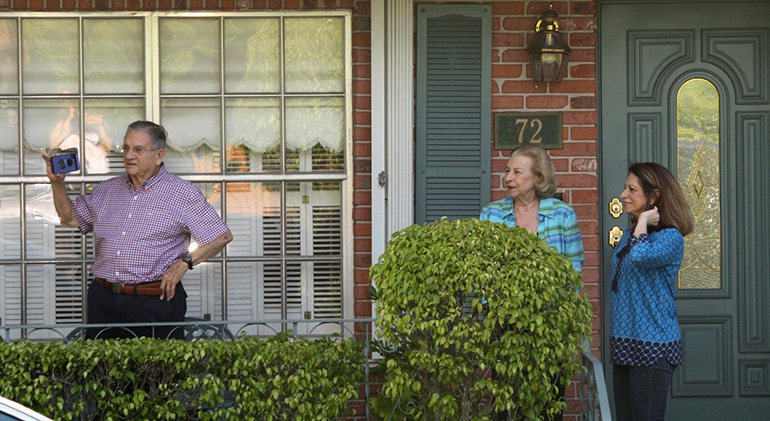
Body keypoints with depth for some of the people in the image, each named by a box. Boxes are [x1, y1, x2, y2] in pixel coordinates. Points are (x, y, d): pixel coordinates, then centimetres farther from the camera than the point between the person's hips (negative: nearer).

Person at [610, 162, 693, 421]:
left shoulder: (670, 237, -12)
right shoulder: (630, 235, 14)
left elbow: (641, 255, -35)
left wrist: (644, 220, -19)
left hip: (653, 345, -8)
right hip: (624, 343, 8)